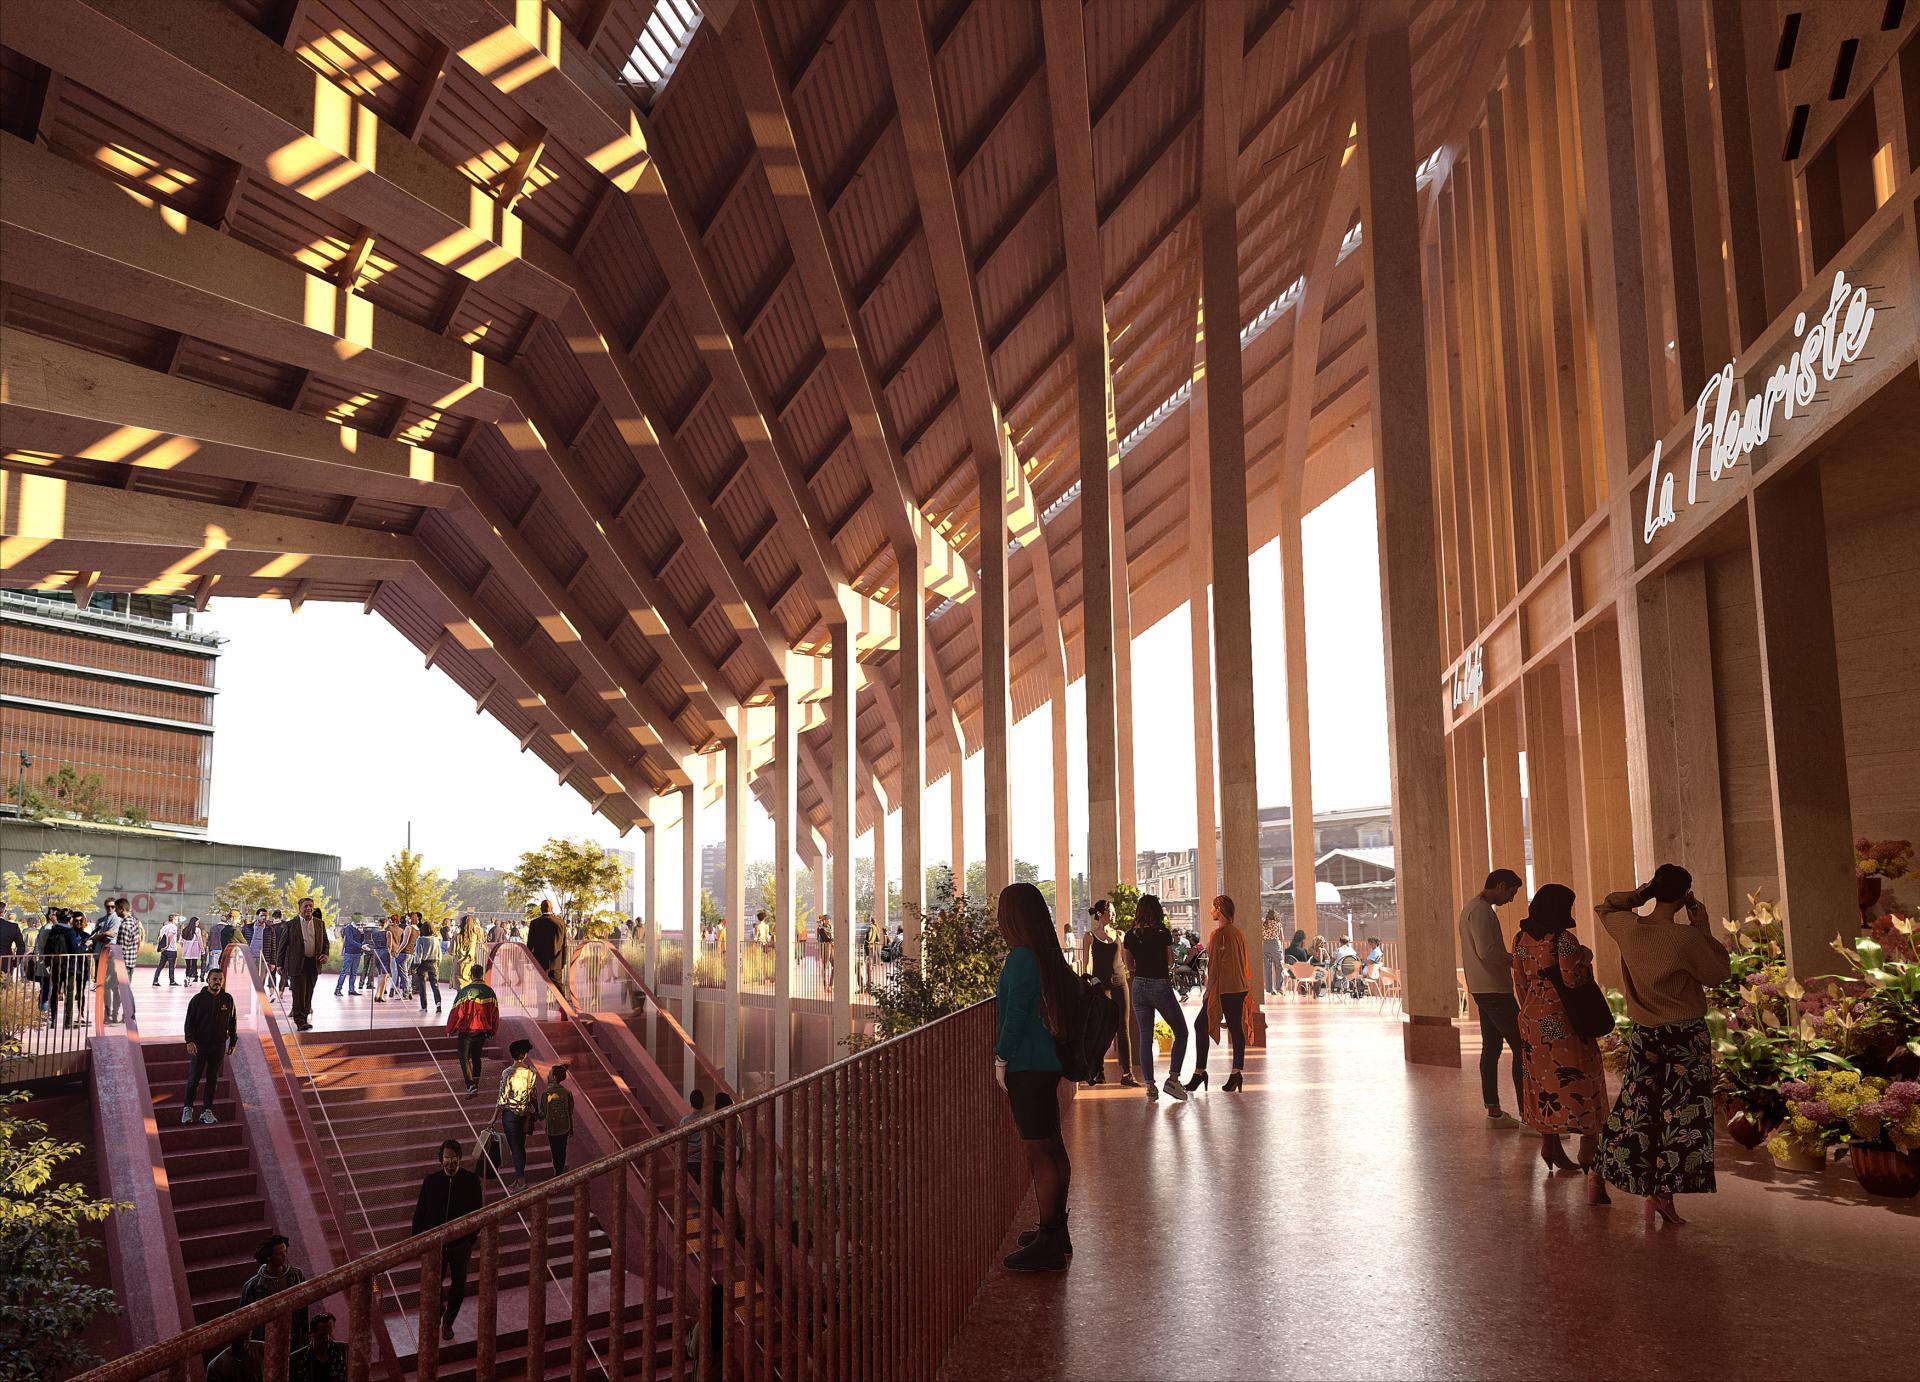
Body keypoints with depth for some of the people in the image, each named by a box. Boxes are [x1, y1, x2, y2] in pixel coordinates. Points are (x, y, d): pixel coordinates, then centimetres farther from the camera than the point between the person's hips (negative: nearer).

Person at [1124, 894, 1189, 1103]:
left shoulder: (1131, 935, 1)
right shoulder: (1163, 933, -10)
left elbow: (1129, 965, 9)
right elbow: (1170, 962, 0)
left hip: (1139, 986, 4)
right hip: (1160, 986, -4)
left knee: (1144, 1037, 9)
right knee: (1181, 1032, 11)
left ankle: (1149, 1086, 8)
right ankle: (1173, 1078, 2)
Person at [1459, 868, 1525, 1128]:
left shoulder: (1472, 907, 18)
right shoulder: (1481, 910, -15)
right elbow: (1487, 951, -24)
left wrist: (1510, 960, 14)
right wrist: (1516, 960, -12)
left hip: (1483, 989, 11)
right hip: (1494, 989, -11)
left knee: (1491, 1048, 11)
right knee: (1521, 1048, -9)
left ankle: (1494, 1113, 14)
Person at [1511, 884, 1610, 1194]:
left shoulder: (1521, 939, 5)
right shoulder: (1564, 939, -16)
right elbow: (1573, 979, -20)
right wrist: (1585, 958, -2)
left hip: (1533, 1020, 7)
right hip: (1565, 1023, -7)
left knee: (1544, 1082, 16)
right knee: (1580, 1085, -1)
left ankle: (1550, 1146, 24)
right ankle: (1588, 1159, -4)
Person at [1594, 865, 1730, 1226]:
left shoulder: (1629, 928, -4)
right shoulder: (1686, 938, -19)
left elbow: (1605, 908, 19)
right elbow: (1718, 974, -5)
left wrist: (1636, 895, 3)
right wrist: (1703, 927, -3)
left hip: (1644, 1034, 5)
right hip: (1685, 1035, -5)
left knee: (1636, 1105, 17)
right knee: (1680, 1114, 2)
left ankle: (1601, 1169, 21)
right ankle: (1662, 1193, 2)